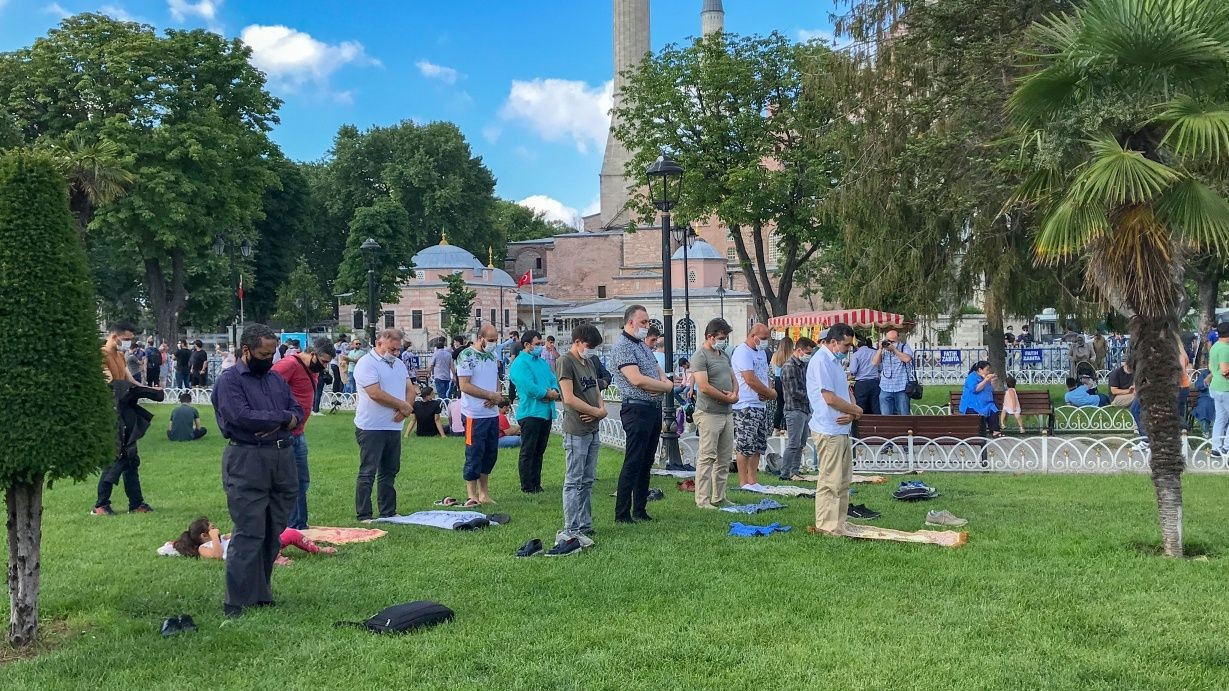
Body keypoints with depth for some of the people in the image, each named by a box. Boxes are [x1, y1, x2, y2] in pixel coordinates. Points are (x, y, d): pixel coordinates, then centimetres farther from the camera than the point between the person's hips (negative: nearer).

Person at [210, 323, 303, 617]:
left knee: (274, 532, 10)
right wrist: (283, 417, -6)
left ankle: (262, 592, 20)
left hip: (282, 458, 7)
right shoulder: (229, 380, -4)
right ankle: (237, 602, -4)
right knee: (249, 533, -9)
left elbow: (298, 411, 15)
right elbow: (242, 416, -17)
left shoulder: (276, 379, 18)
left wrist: (277, 425, -8)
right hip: (247, 460, -7)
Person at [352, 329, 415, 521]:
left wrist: (406, 408, -7)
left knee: (390, 471, 13)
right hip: (371, 428, -8)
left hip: (394, 426, 8)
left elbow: (410, 388, 15)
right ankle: (363, 516, 1)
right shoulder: (366, 363, -11)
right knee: (367, 473, -3)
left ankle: (388, 513, 20)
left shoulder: (399, 364, 16)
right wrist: (403, 405, -11)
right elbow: (375, 393, -20)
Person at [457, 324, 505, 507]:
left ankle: (484, 493, 22)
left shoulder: (493, 356, 13)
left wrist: (497, 396, -4)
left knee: (490, 454, 12)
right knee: (474, 454, -2)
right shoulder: (467, 356, -10)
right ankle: (471, 496, 6)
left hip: (492, 413, 7)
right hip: (475, 415, -7)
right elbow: (464, 385, -16)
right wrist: (491, 395, -16)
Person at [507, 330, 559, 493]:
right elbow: (529, 388, -21)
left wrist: (554, 391, -10)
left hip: (546, 412, 8)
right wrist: (548, 393, -9)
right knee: (528, 452, -2)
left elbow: (553, 380, 12)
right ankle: (527, 487, 3)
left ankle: (537, 484, 20)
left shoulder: (542, 361, 17)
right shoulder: (520, 363, -10)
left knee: (539, 451, 13)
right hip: (531, 412, -8)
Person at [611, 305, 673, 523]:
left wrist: (663, 385, -8)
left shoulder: (644, 346, 18)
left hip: (654, 409, 9)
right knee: (632, 464, -7)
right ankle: (622, 514, -3)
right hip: (637, 409, -9)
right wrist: (667, 386, -9)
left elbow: (659, 373, 17)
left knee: (646, 463, 12)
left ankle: (640, 511, 19)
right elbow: (637, 380, -21)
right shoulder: (622, 347, -11)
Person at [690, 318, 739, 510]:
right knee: (707, 458, -7)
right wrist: (727, 398, -9)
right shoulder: (700, 356, -11)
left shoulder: (724, 355, 17)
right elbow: (704, 387, -19)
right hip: (709, 414, -9)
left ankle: (719, 498, 19)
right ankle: (702, 500, -3)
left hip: (727, 413, 9)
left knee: (724, 458, 11)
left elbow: (733, 379, 22)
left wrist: (735, 394, -1)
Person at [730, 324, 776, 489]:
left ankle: (753, 481, 19)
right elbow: (750, 379, -20)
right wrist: (771, 394, -9)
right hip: (746, 406, -10)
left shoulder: (762, 353, 19)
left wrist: (768, 392, -3)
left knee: (758, 446, 12)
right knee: (745, 446, -7)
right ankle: (743, 483, -2)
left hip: (761, 405, 10)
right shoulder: (743, 352, -12)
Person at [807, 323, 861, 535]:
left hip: (842, 429, 10)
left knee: (843, 481, 15)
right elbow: (830, 398, -20)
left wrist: (852, 413, -4)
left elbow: (847, 391, 18)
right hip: (829, 431, -10)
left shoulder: (836, 361, 18)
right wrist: (856, 411, -6)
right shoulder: (821, 361, -15)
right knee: (830, 482, -7)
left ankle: (838, 524, 22)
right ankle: (826, 526, -2)